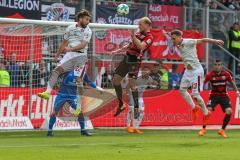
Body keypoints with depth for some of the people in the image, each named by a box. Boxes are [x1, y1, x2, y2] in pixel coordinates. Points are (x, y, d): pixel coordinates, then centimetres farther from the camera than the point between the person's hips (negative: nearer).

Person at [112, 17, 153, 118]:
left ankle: (136, 109, -5)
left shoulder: (149, 37, -9)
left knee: (132, 84, -15)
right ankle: (120, 105, 21)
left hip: (135, 61, -9)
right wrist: (117, 51, 28)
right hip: (127, 58, 9)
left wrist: (133, 36, -27)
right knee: (115, 80, 10)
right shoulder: (138, 34, 16)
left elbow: (141, 46, -26)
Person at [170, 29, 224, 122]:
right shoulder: (179, 45, 8)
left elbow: (202, 40, -23)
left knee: (195, 94, -9)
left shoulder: (188, 42, -16)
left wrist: (215, 41, -32)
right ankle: (194, 108, 31)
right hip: (188, 71, 9)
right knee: (182, 90, 16)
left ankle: (206, 113, 8)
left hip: (196, 70, -9)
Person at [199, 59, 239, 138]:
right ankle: (203, 129, 2)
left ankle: (222, 130, 0)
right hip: (214, 95, -1)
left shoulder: (226, 74, -7)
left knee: (229, 111, -17)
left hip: (224, 95, 1)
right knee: (208, 111, -19)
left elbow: (232, 83, 7)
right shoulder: (210, 75, -10)